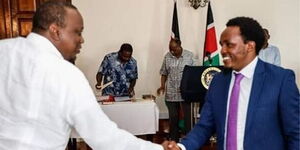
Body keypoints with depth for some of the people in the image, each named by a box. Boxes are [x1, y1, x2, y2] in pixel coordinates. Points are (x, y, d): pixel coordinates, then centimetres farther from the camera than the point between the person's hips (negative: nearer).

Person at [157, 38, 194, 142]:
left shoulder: (189, 56, -4)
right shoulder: (167, 56, 4)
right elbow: (164, 73, 11)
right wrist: (162, 85, -2)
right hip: (171, 93, 3)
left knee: (187, 117, 3)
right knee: (173, 118, 12)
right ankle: (174, 140, 27)